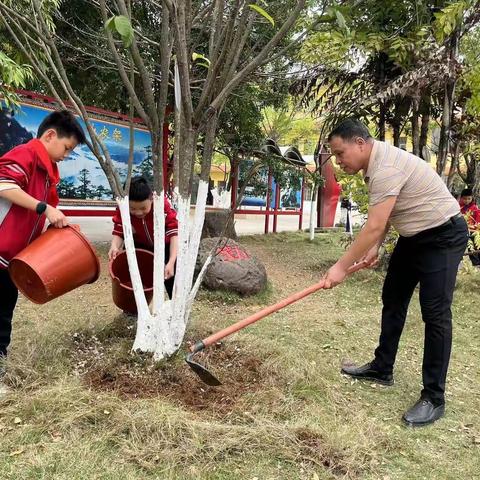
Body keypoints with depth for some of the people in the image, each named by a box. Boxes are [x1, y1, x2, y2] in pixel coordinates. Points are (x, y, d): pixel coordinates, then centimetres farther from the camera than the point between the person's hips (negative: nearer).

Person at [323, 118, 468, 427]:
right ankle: (382, 369, 26)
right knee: (393, 300, 13)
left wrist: (342, 267, -26)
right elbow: (384, 217, 14)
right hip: (414, 236, 11)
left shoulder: (386, 167, -29)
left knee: (435, 313, -10)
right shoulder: (375, 163, 4)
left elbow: (373, 227, -31)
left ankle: (434, 398, -1)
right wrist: (375, 248, 4)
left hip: (443, 236, -10)